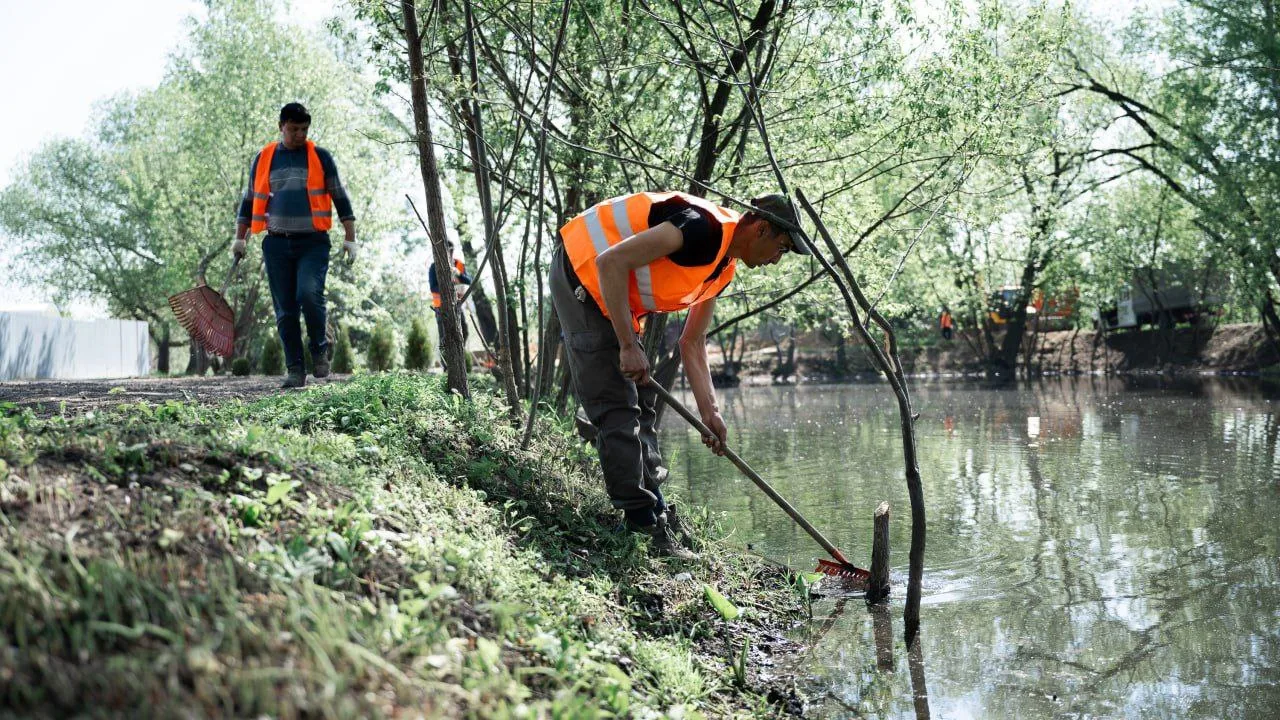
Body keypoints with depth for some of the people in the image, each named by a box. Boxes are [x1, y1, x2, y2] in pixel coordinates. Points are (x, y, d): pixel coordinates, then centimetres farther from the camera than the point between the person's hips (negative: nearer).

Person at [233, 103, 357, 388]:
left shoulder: (320, 157, 5)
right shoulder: (262, 159, 10)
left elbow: (340, 198, 6)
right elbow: (249, 201, 18)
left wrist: (349, 238, 0)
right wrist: (240, 238, 13)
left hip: (313, 242, -2)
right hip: (276, 244, 3)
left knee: (309, 295, -22)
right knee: (285, 311, 1)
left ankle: (319, 350, 1)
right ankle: (295, 370, 7)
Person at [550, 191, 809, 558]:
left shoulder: (724, 267, 8)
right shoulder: (705, 227, -24)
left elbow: (692, 342, 16)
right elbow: (611, 261, -29)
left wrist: (709, 411, 9)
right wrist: (629, 346, -26)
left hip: (613, 294, 11)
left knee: (640, 402, 12)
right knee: (617, 406, -11)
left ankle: (655, 510, 20)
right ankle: (644, 524, -9)